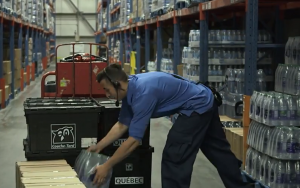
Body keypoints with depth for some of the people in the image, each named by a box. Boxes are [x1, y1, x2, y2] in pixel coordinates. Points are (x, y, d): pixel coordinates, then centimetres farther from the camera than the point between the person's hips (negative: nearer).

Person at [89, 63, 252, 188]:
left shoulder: (142, 93, -29)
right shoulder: (130, 88, -2)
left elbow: (133, 141, -28)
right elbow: (122, 125, 8)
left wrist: (107, 166, -21)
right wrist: (99, 147, 5)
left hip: (197, 106, -10)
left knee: (174, 157, -8)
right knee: (218, 151, 21)